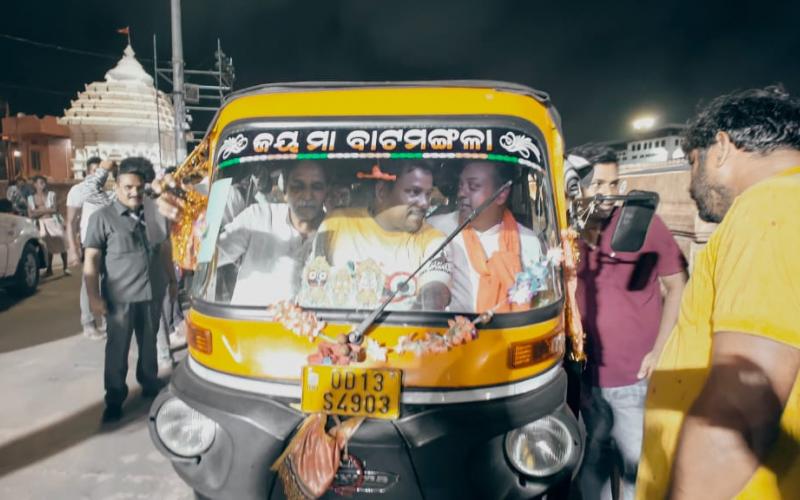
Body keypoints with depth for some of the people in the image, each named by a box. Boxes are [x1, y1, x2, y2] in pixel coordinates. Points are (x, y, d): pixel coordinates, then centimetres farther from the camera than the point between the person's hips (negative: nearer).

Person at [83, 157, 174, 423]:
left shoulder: (155, 215, 7)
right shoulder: (102, 217, -7)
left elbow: (165, 250, 16)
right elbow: (91, 259, -9)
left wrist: (172, 280, 17)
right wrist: (94, 296, -13)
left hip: (152, 294, 4)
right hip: (120, 297, -4)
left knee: (149, 344, 18)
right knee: (117, 349, 5)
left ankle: (150, 385, 35)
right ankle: (115, 399, 17)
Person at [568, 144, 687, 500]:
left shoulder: (643, 222, -6)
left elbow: (678, 286, -1)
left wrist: (659, 351, -8)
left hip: (637, 380, -2)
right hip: (586, 379, 3)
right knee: (591, 468, 18)